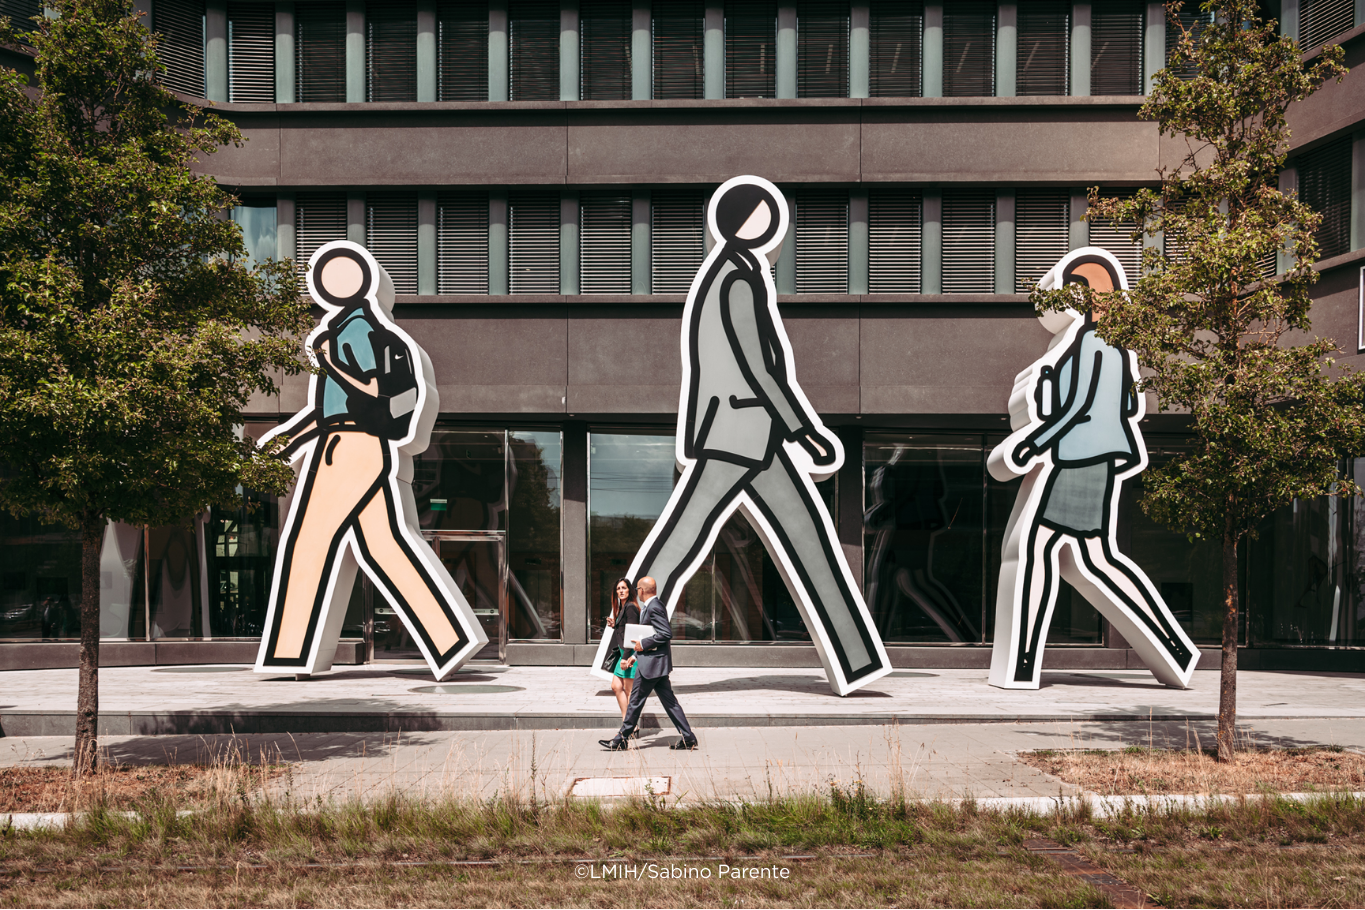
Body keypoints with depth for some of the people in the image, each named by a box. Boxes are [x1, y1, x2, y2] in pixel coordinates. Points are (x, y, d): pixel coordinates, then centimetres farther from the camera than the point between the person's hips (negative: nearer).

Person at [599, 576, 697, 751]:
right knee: (669, 701, 9)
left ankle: (621, 740, 8)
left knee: (635, 700, -1)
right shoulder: (654, 606, 14)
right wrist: (637, 654, 21)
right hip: (656, 662, 10)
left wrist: (644, 644, -19)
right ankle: (688, 738, 8)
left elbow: (667, 634, -23)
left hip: (651, 663, -10)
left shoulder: (654, 607, -17)